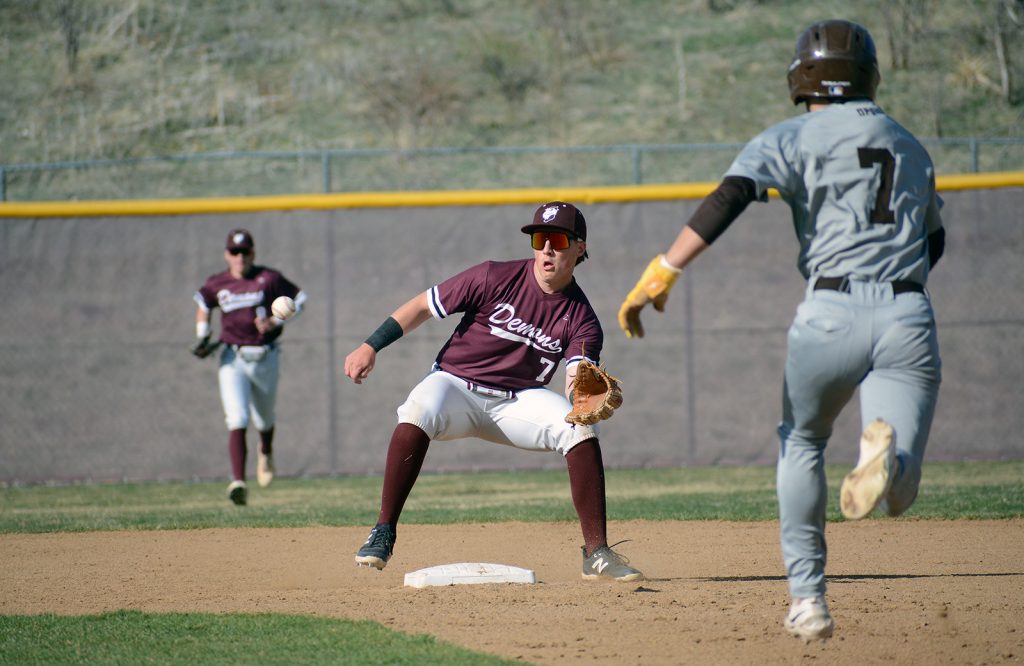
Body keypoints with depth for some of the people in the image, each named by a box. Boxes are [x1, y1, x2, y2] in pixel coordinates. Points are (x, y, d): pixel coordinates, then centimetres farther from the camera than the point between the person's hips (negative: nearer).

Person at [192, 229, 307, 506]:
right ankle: (238, 482, -25)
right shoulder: (217, 284, 0)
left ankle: (266, 453, 55)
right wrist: (202, 336, 6)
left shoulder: (269, 279, -7)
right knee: (237, 420, -17)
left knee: (263, 418, 19)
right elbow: (202, 303, 21)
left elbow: (299, 299, 1)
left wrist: (275, 322, -14)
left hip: (265, 358, 0)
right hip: (233, 359, 0)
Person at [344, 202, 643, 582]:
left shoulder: (581, 319, -6)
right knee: (420, 411, -36)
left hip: (518, 402, 2)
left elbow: (577, 378, -20)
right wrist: (370, 347, -10)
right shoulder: (496, 278, -11)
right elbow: (424, 305, -5)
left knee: (581, 426, -24)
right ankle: (383, 534, -26)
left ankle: (597, 554, -20)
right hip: (456, 386, -2)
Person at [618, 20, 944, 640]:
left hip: (831, 314, -2)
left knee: (802, 443, 25)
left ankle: (808, 600, 18)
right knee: (896, 495, -2)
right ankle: (887, 449, -39)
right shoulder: (913, 149, 22)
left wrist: (661, 273, -16)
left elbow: (728, 197, -11)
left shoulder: (796, 138, 6)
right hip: (910, 321, 2)